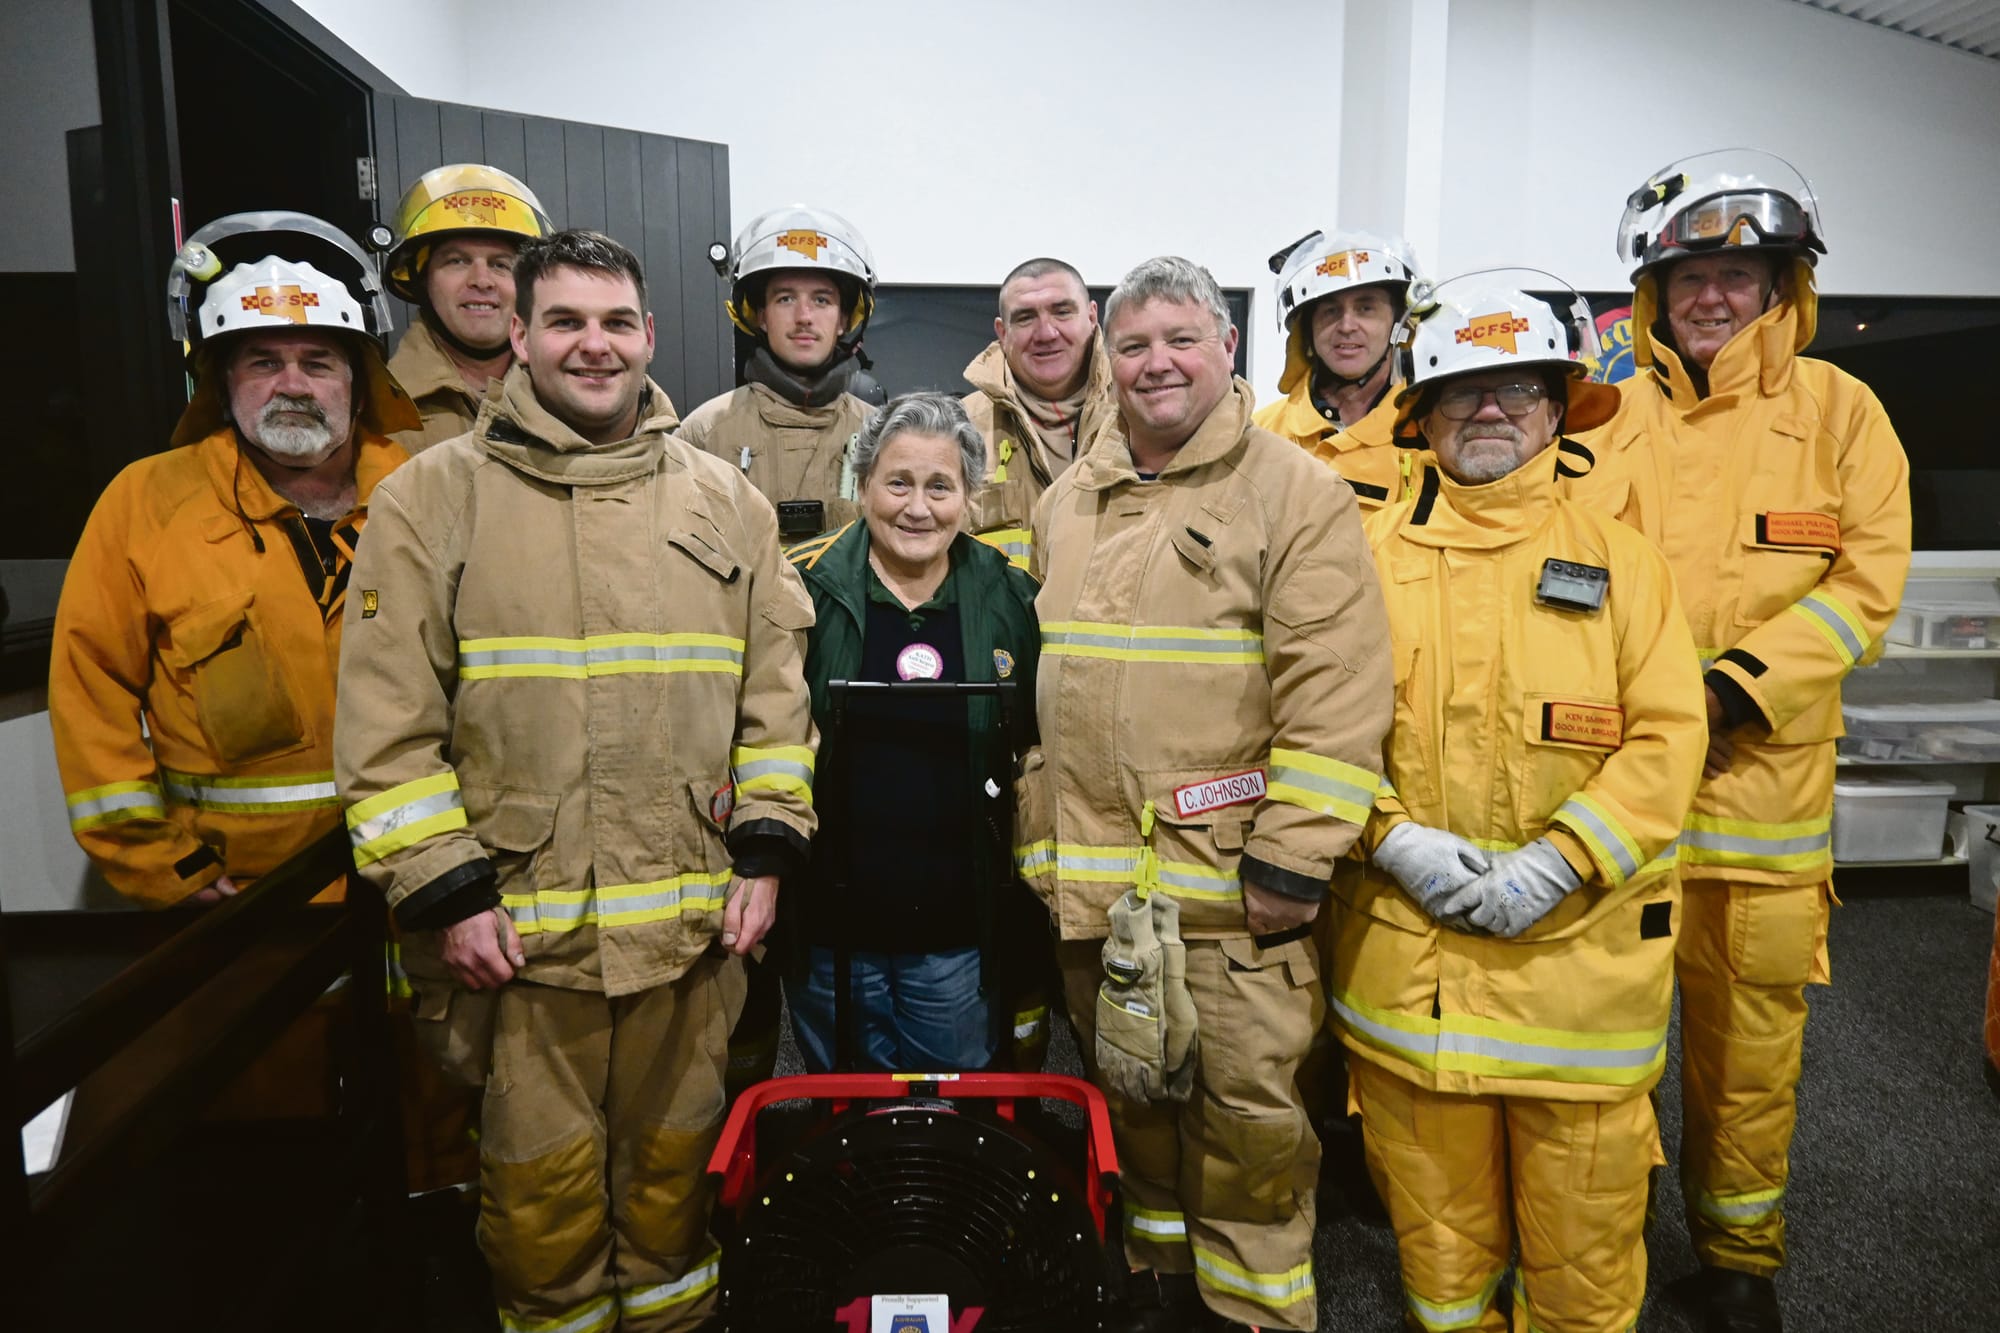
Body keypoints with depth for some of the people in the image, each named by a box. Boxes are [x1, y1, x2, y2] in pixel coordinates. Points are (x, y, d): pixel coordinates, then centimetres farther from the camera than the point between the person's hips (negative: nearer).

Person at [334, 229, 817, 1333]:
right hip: (516, 927, -2)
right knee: (541, 1190, 13)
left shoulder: (725, 499, 7)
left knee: (676, 1168, 19)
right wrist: (445, 891, -8)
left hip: (692, 921, 2)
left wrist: (765, 850, 1)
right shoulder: (434, 496, -1)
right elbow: (385, 721, -4)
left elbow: (776, 690, 8)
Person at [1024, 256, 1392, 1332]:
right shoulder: (1064, 505, 12)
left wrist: (1290, 860, -17)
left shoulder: (1297, 494, -6)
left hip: (1229, 885, -5)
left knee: (1247, 1112, 5)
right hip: (1086, 880, 6)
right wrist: (1039, 829, 16)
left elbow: (1335, 694, -13)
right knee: (1129, 1100, 19)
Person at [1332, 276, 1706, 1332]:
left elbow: (1666, 737, -2)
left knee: (1582, 1224, 10)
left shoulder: (1617, 558, 4)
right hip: (1404, 954, 1)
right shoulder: (1369, 554, 4)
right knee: (1434, 1215, 14)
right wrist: (1393, 836, -12)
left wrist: (1556, 862, -13)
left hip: (1581, 948, 0)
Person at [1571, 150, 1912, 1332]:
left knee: (1752, 1027, 9)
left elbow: (1870, 579, -1)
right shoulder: (1609, 416, 6)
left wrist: (1746, 678, -14)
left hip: (1766, 773, 0)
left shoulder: (1838, 410, 4)